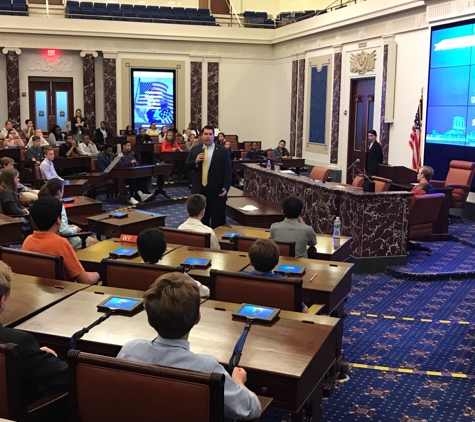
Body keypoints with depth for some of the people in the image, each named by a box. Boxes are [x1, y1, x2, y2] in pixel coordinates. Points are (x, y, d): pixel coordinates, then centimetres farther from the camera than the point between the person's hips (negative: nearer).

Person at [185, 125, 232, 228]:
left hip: (216, 191, -3)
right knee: (201, 220, 11)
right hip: (199, 190, 3)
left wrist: (226, 187, -15)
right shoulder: (194, 150, 9)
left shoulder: (222, 151, -2)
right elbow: (186, 165, 10)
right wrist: (195, 161, -11)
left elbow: (228, 171, -5)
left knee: (217, 222, 2)